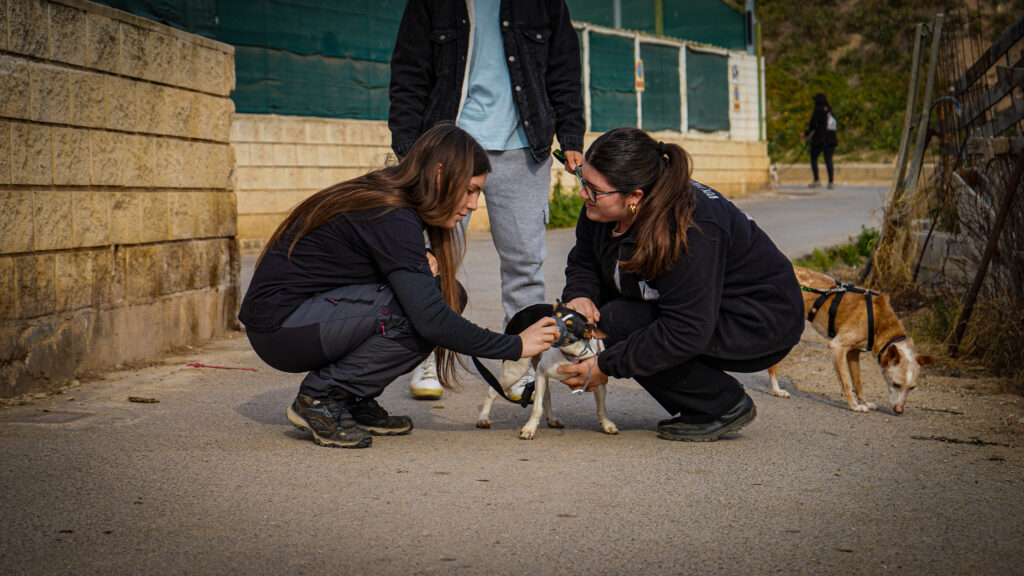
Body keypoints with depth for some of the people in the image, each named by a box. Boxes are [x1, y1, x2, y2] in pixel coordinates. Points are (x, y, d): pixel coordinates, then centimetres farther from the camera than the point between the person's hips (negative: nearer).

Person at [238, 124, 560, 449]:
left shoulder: (386, 196, 7)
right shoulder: (392, 220, -22)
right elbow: (430, 319, -27)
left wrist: (420, 267, -6)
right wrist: (515, 347, -20)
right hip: (279, 328, -9)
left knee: (448, 294, 2)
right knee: (417, 314, -23)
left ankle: (356, 405, 5)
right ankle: (320, 398, -10)